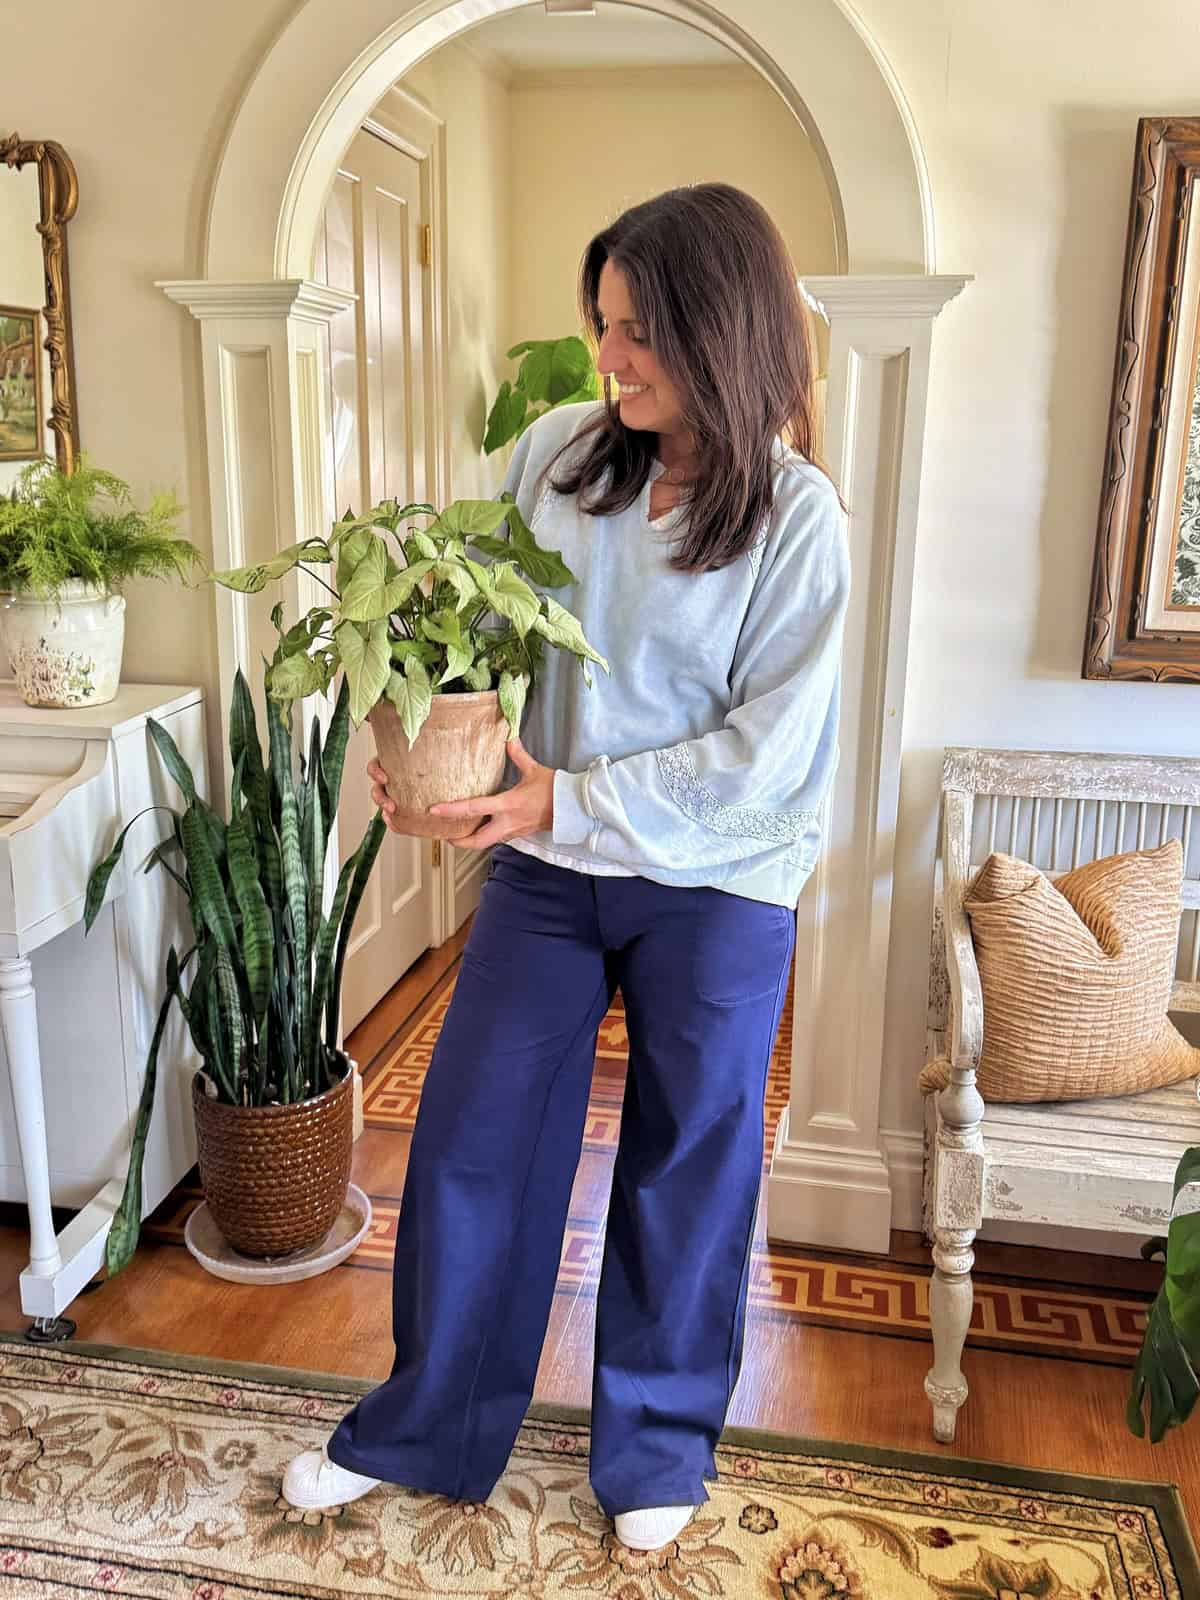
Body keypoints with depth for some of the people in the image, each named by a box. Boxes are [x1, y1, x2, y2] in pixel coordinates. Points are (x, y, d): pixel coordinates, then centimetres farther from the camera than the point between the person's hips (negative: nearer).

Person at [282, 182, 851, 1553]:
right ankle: (426, 1426, 35)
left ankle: (657, 1444, 38)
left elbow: (765, 755, -15)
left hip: (714, 887, -3)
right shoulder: (557, 451, -3)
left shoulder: (797, 520, -13)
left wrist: (575, 802, -18)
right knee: (469, 1137, 11)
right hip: (546, 866, 4)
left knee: (685, 1168, 12)